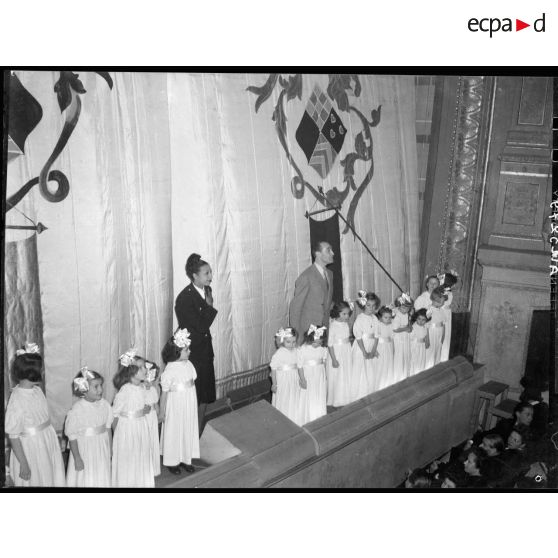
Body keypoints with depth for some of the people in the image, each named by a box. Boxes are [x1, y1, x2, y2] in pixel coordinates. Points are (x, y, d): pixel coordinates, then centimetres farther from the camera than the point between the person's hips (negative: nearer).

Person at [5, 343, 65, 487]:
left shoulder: (36, 389, -3)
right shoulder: (17, 400, -25)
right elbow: (13, 436, -20)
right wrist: (24, 464, -16)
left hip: (48, 444, 7)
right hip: (31, 450, -7)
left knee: (53, 480, 20)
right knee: (36, 482, 12)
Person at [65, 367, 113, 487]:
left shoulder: (105, 404, -6)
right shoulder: (77, 409, -20)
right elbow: (72, 436, -14)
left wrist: (110, 449, 10)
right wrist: (77, 458, -11)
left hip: (102, 448, 4)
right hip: (85, 450, -4)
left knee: (102, 479, 15)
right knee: (85, 480, 8)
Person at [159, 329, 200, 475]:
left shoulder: (189, 364, -2)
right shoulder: (169, 370, -20)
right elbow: (165, 392, -13)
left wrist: (194, 403, 14)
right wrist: (161, 411, -7)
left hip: (190, 407, 6)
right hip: (176, 407, -6)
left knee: (189, 430, 15)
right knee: (174, 432, 8)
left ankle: (185, 459, 31)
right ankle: (172, 461, 26)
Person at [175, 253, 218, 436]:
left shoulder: (206, 291, 2)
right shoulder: (184, 298, -22)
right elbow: (201, 326, -26)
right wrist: (210, 306, -16)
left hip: (205, 350, 8)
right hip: (191, 353, -8)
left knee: (205, 396, 16)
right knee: (194, 399, 5)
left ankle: (200, 434, 32)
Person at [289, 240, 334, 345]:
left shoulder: (330, 274, 9)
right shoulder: (306, 277, -15)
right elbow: (295, 308, -13)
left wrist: (327, 325, 14)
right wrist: (296, 335, -13)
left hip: (323, 330, 6)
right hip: (307, 331, -6)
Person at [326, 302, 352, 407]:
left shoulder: (346, 323, 0)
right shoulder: (333, 325, -20)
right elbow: (330, 344, -19)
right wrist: (334, 359, -19)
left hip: (347, 352, 7)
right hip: (337, 353, -7)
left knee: (346, 375, 15)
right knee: (337, 377, 4)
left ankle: (345, 398, 31)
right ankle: (336, 401, 20)